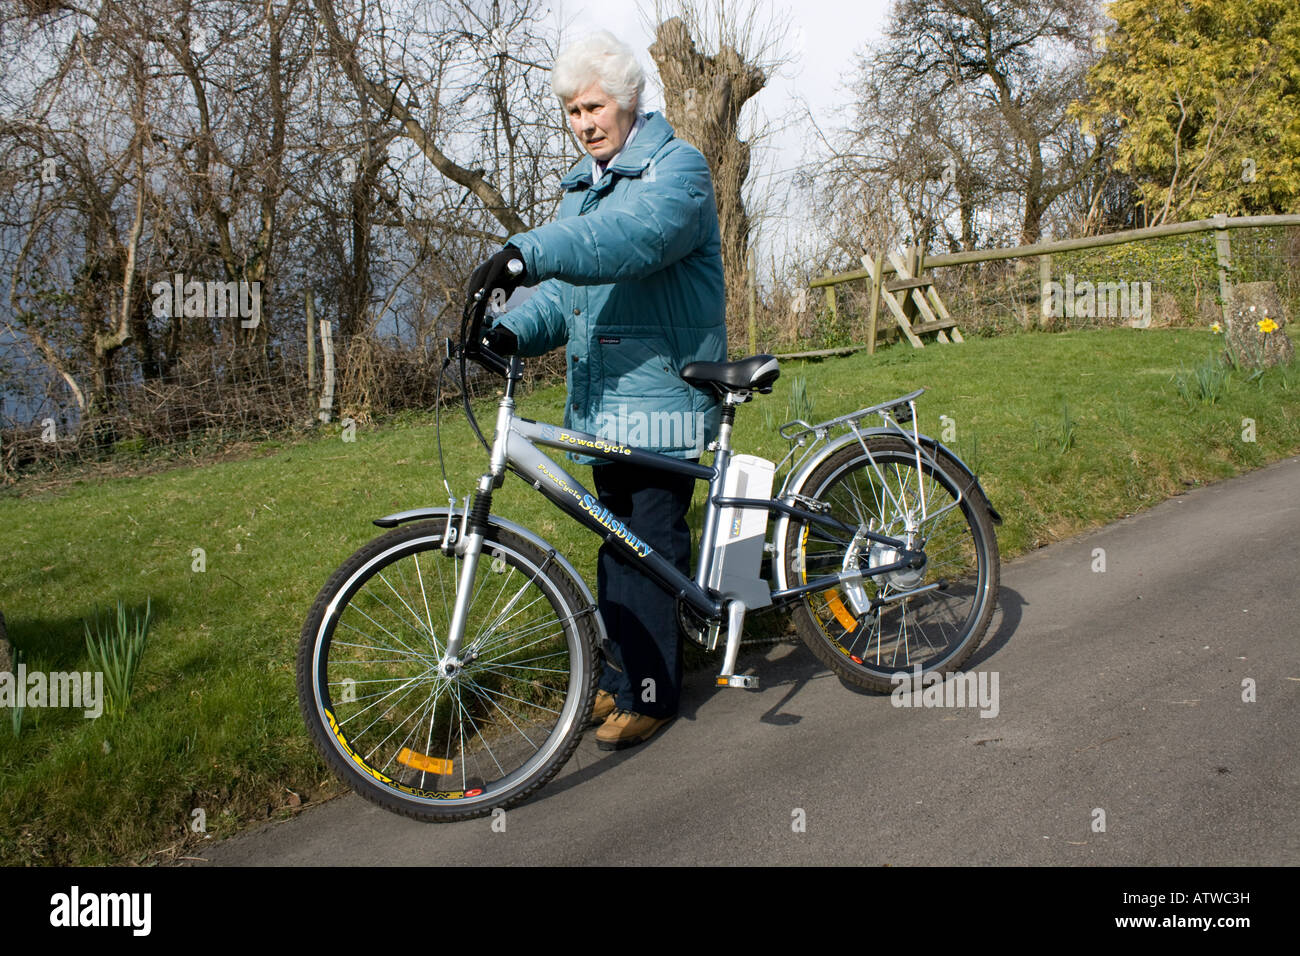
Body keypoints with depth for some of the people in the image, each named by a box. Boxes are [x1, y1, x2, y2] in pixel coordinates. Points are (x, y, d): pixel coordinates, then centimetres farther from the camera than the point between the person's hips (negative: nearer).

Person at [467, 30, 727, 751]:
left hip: (662, 396, -8)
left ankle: (649, 693, 7)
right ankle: (620, 675, 26)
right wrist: (514, 329, -10)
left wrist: (529, 252, -42)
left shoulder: (676, 168, -6)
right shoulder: (581, 189, 21)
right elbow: (563, 291, 12)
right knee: (617, 542, 14)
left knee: (652, 546, -4)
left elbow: (636, 234, -29)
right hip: (600, 397, 8)